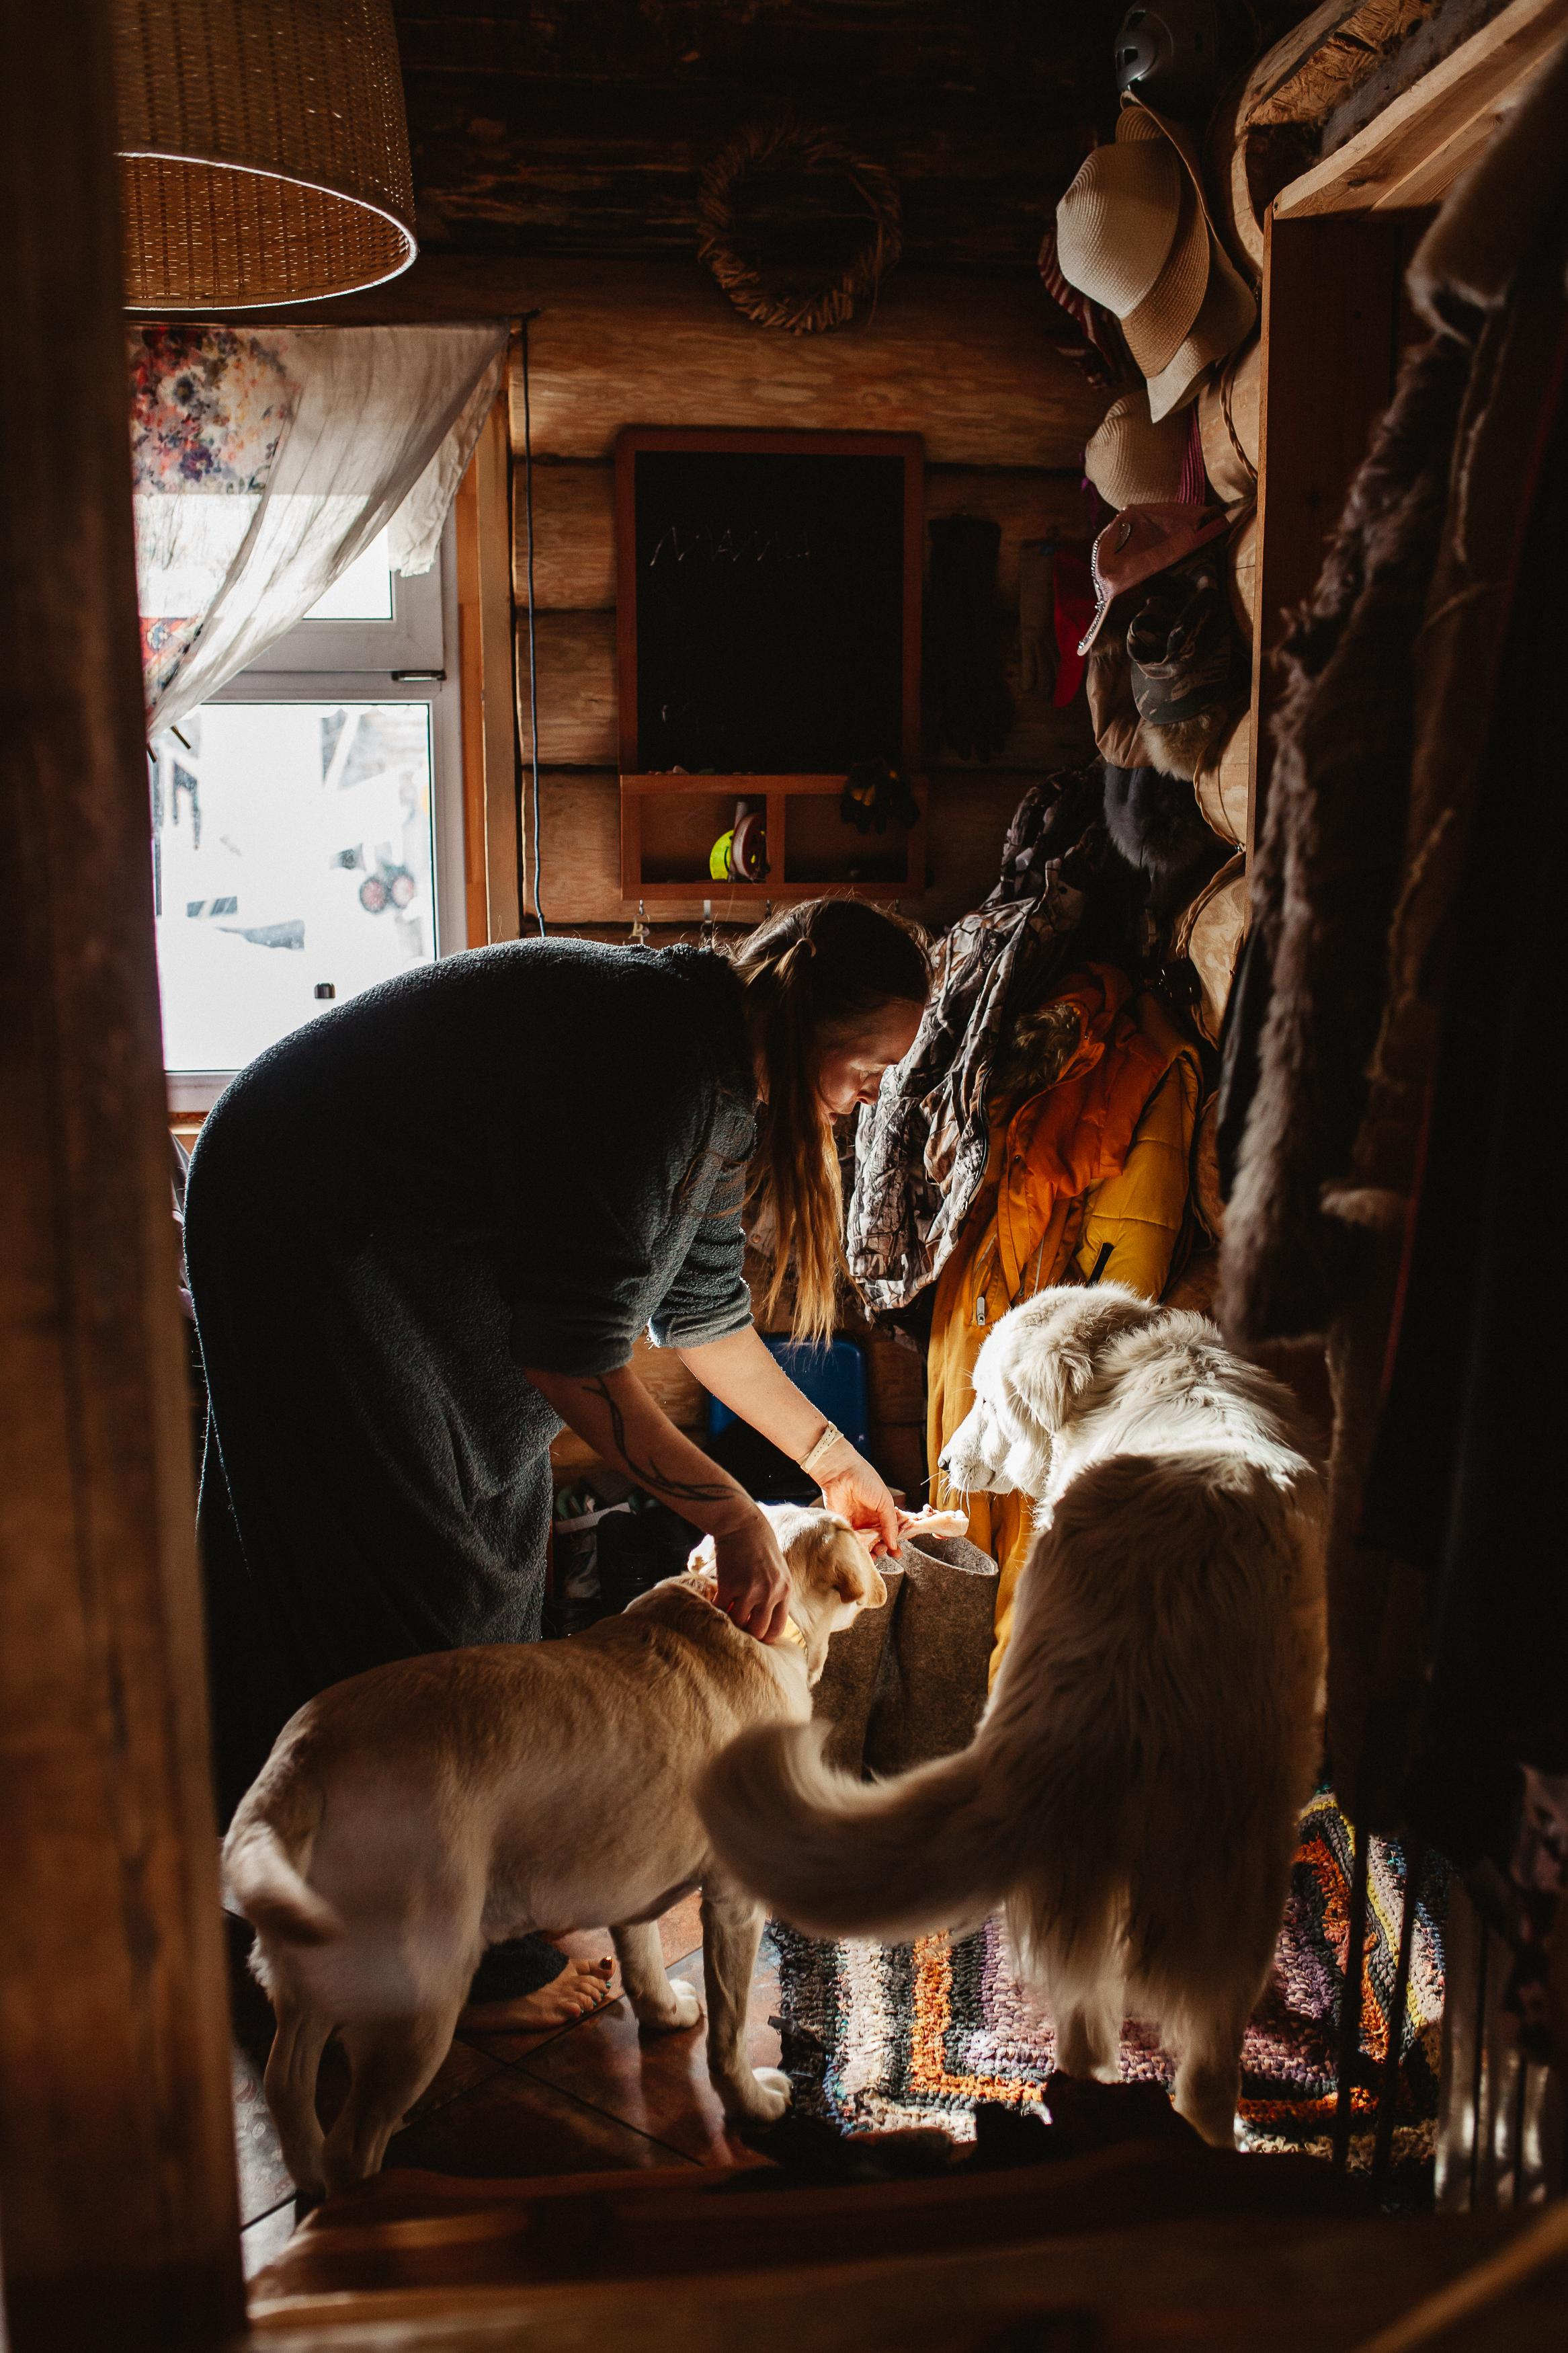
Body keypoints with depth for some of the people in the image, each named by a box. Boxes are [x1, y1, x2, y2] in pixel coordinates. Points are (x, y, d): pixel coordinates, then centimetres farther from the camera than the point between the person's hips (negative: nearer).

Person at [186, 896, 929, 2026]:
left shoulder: (725, 1074, -1)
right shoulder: (642, 1062, -31)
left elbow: (700, 1304, 9)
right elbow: (570, 1351, -32)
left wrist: (830, 1454, 10)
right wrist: (733, 1518, -28)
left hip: (423, 1246, 10)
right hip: (306, 1233, -10)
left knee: (496, 1526, 14)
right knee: (411, 1590, -5)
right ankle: (469, 1962, 8)